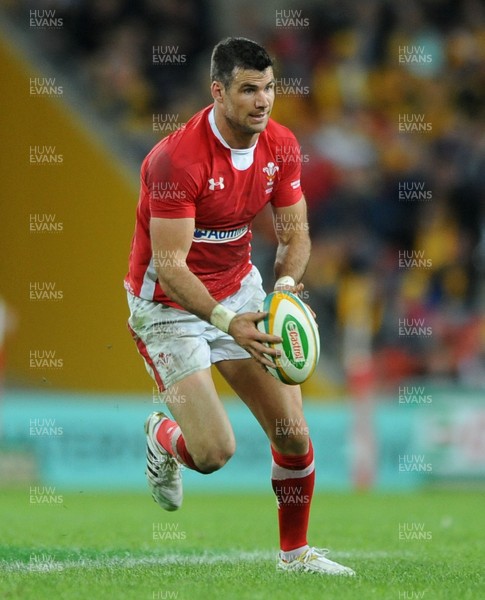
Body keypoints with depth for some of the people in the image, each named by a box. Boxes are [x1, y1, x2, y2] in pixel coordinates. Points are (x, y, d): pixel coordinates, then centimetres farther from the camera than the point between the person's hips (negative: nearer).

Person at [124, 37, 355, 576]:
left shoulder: (280, 146, -6)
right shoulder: (177, 158, -27)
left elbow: (294, 232, 2)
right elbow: (168, 263, -28)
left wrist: (286, 284, -21)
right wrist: (226, 321, -39)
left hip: (239, 292, 6)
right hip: (169, 304, -6)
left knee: (293, 435, -1)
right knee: (214, 451, -14)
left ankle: (296, 553, 20)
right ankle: (162, 438, 23)